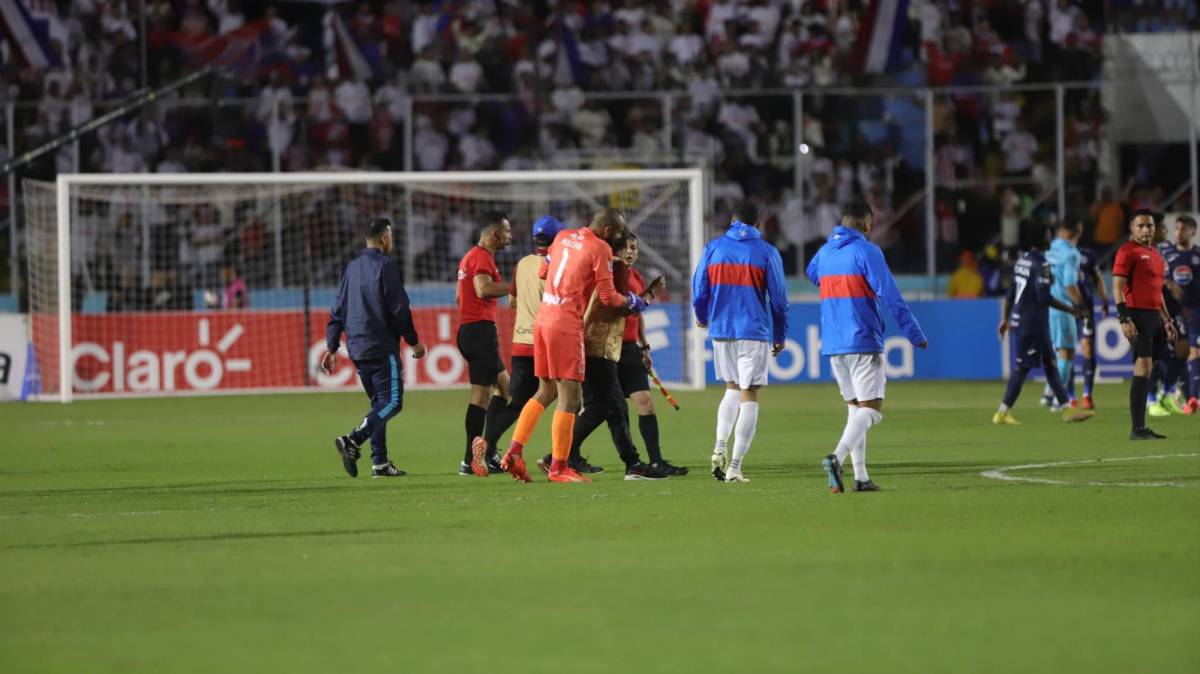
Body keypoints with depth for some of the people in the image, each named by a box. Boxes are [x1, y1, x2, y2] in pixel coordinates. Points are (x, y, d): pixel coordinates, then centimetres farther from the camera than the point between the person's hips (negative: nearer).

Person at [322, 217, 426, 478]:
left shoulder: (351, 268, 14)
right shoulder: (385, 266, -8)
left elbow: (337, 311, 15)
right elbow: (399, 309, -11)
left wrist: (331, 347, 17)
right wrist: (414, 341, -1)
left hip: (357, 348, 8)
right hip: (382, 346, -8)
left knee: (379, 403, 14)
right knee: (392, 402, -7)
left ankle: (380, 462, 8)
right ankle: (353, 441, -25)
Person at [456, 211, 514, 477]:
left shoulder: (471, 256, 20)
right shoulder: (483, 257, -12)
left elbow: (459, 296, 27)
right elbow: (483, 288, -28)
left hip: (469, 330, 11)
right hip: (481, 329, -11)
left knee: (503, 385, 14)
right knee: (481, 393, -9)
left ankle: (486, 452, 10)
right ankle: (471, 460, -10)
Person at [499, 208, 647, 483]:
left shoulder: (564, 236, 13)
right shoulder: (601, 249, -9)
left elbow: (543, 272, 24)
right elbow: (608, 297, -8)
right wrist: (632, 301, 10)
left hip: (543, 319, 8)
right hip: (566, 324, -8)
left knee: (546, 391, 17)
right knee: (570, 396, -4)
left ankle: (514, 453, 10)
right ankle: (558, 468, -5)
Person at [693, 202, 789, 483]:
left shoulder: (713, 248, 3)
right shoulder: (766, 252, -2)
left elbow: (698, 291, 4)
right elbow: (779, 298, -1)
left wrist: (702, 317, 25)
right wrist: (780, 335, 12)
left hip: (721, 331, 3)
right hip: (755, 332, -3)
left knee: (732, 388, 21)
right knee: (749, 396, 2)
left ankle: (720, 446, -1)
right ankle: (735, 467, -4)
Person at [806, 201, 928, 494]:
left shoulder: (825, 252, 11)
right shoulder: (866, 251, -9)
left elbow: (812, 274, 35)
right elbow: (890, 296, -12)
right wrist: (915, 335, -7)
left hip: (833, 345, 7)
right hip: (863, 342, -7)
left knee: (855, 406, 14)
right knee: (870, 408, -8)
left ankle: (861, 477, 8)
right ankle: (837, 458, -29)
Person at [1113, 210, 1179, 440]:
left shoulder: (1154, 254, 21)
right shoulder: (1127, 251, -6)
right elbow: (1117, 287, -12)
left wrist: (1167, 319, 27)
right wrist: (1124, 319, -20)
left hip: (1154, 315, 9)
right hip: (1138, 315, -9)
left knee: (1147, 371, 7)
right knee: (1143, 367, -13)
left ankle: (1140, 428, 9)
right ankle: (1137, 429, -13)